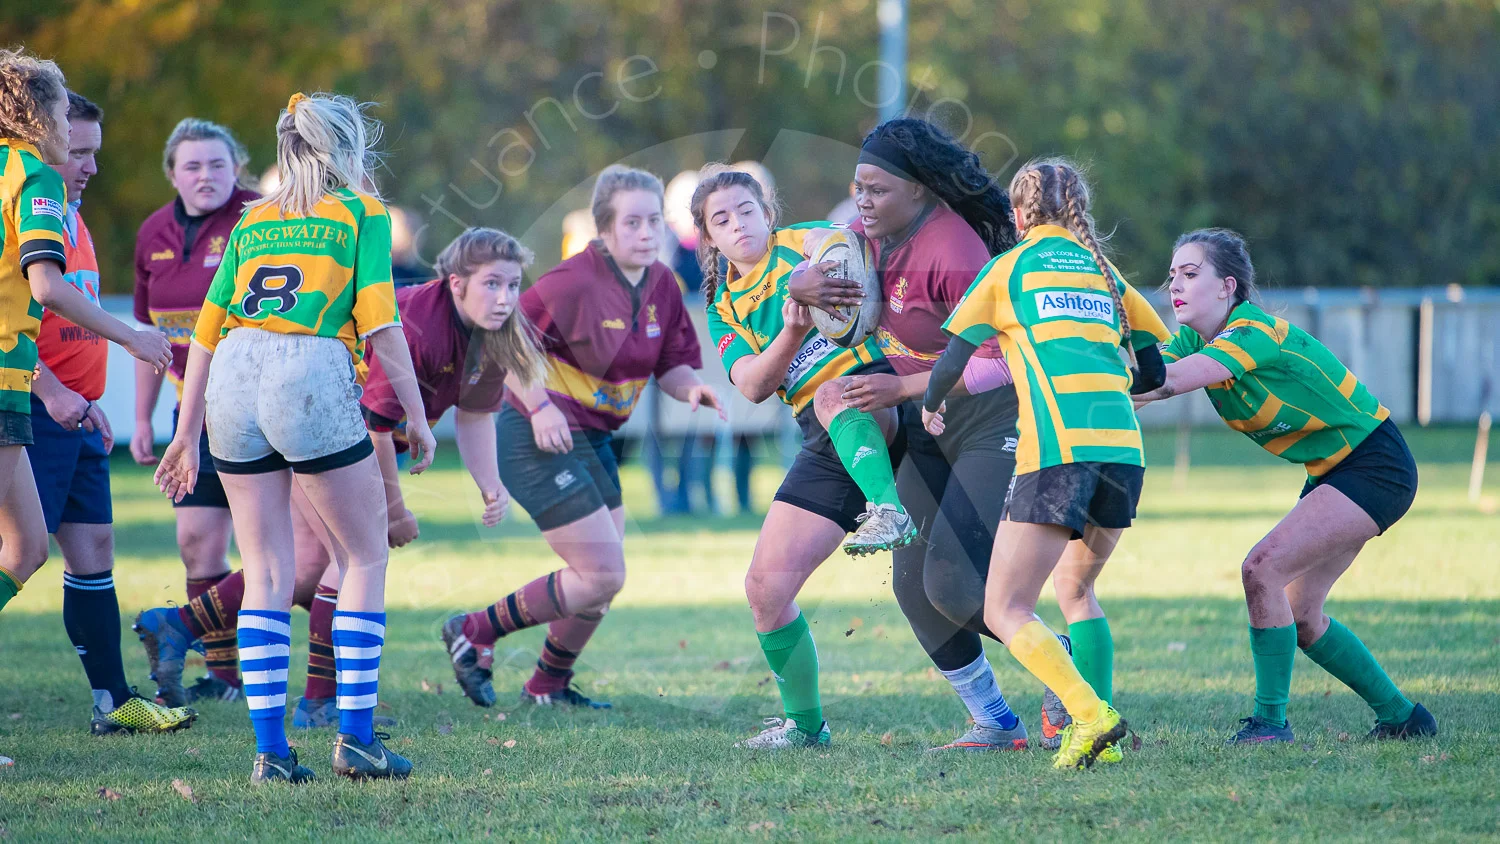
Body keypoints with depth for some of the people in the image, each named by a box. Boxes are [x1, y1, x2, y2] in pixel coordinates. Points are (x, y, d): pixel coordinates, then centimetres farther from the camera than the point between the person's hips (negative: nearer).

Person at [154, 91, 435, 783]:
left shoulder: (252, 221, 22)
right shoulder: (362, 212, 10)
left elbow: (206, 332, 19)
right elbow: (379, 324, -1)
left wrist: (187, 435, 23)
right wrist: (416, 415, 4)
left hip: (234, 378, 5)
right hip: (313, 378, -4)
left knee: (266, 573, 9)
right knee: (365, 557, 8)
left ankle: (270, 749, 3)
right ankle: (356, 737, 1)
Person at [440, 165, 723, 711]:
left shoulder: (662, 286, 3)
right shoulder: (578, 282, -21)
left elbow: (671, 364, 11)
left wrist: (690, 387, -11)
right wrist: (540, 407, -26)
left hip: (591, 439, 9)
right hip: (540, 439, -8)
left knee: (603, 579, 12)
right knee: (601, 578, -11)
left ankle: (549, 687, 30)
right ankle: (474, 633, 3)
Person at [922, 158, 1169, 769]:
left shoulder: (1010, 266, 12)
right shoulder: (1105, 271, 22)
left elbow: (953, 356, 14)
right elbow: (1157, 369, 23)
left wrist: (930, 407, 35)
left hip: (1057, 449, -5)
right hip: (1122, 444, 5)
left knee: (1005, 611, -5)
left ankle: (1092, 715, -24)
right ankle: (1091, 725, 11)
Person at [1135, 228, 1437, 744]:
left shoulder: (1255, 333, -25)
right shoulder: (1195, 339, 2)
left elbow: (1167, 381, -38)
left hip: (1376, 466, -10)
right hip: (1333, 471, 10)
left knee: (1263, 568, -22)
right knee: (1298, 615, 10)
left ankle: (1270, 720, -14)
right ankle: (1400, 716, 25)